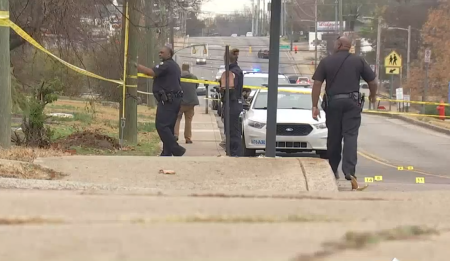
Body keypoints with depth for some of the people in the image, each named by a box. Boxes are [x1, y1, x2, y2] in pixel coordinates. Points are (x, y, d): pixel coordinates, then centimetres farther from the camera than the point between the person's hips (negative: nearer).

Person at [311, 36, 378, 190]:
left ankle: (333, 171, 23)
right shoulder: (358, 61, 3)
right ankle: (349, 171, -23)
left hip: (332, 102, 1)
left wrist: (314, 106, -2)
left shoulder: (326, 62, 2)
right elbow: (373, 82, 4)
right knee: (350, 136, -6)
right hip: (352, 102, -1)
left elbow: (317, 84, -4)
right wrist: (373, 96, 24)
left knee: (333, 137, 12)